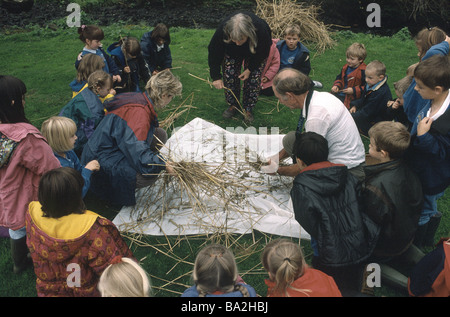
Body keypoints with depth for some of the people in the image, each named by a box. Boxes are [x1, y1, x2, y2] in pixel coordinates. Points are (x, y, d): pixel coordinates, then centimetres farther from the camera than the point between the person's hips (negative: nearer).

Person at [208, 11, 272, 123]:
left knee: (253, 78, -8)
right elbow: (214, 53, -22)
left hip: (255, 53, -1)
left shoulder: (261, 29, -43)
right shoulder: (222, 30, -40)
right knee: (229, 76, -5)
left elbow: (263, 53, -20)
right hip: (232, 52, 2)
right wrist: (216, 77, -21)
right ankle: (233, 105, 15)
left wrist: (250, 69, -17)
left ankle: (248, 109, 7)